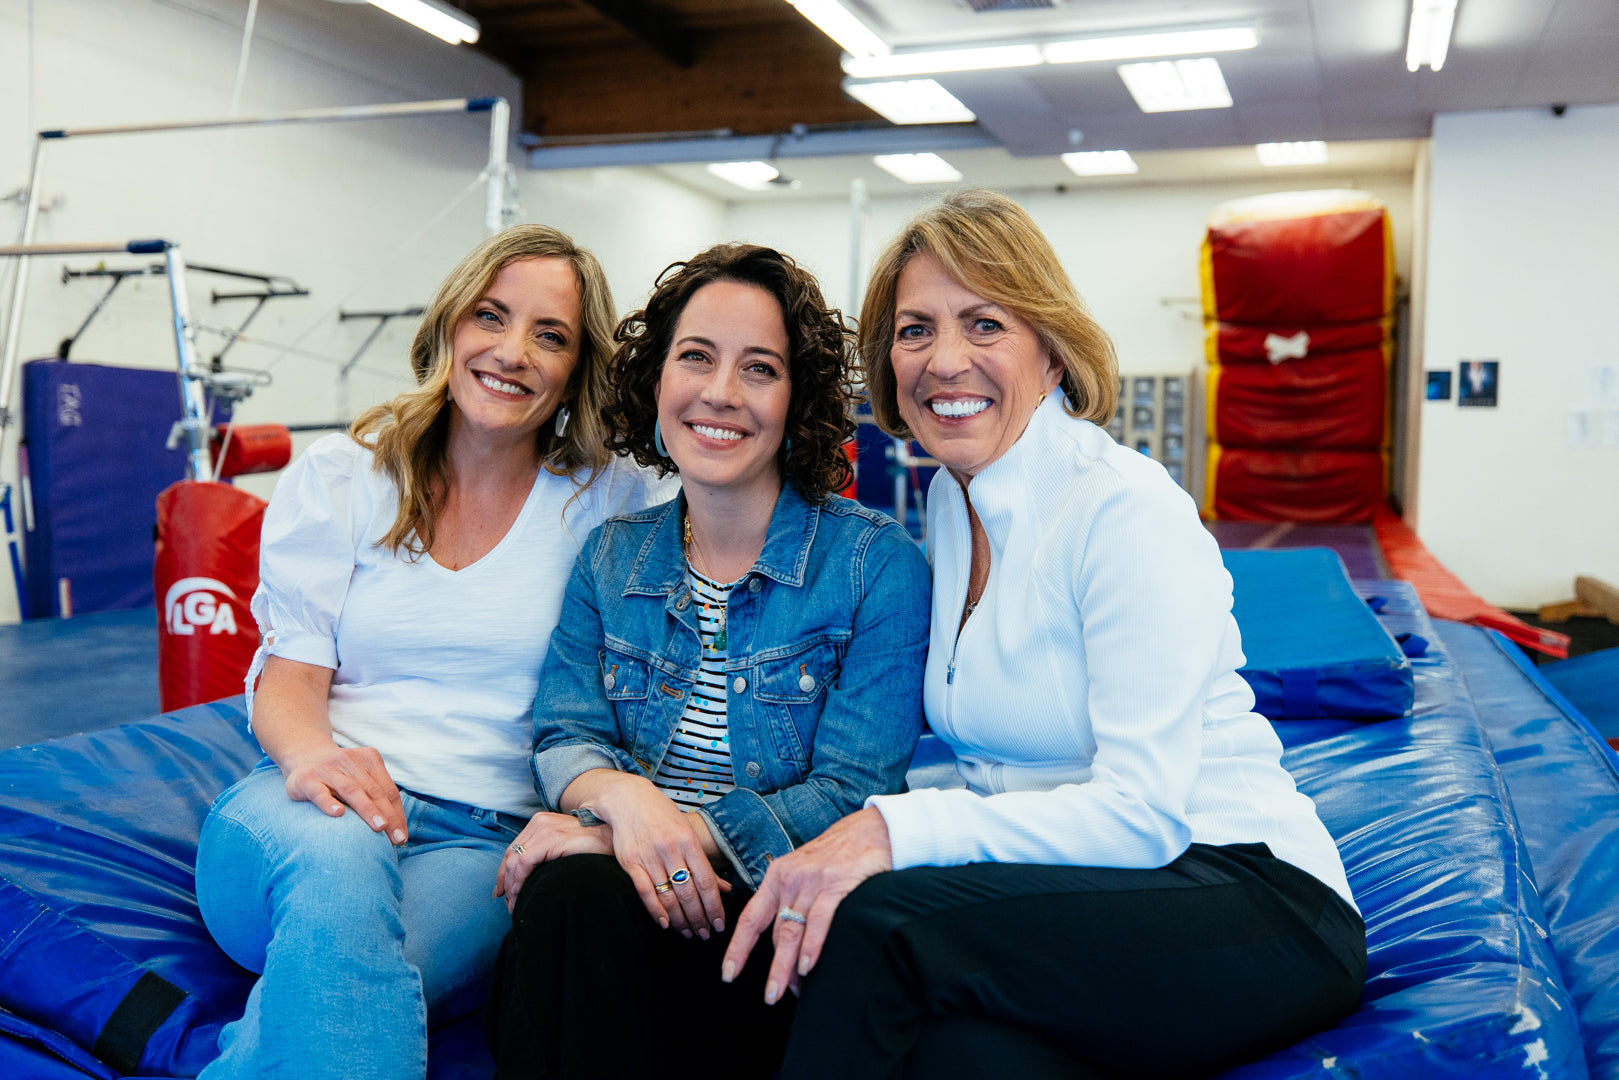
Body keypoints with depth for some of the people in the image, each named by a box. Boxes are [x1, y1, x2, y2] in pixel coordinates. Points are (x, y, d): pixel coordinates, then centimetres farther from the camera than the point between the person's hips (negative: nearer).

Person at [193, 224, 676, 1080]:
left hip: (483, 839, -1)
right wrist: (310, 752, -22)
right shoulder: (339, 477, 9)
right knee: (337, 858, -36)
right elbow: (288, 673, 4)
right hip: (319, 804, 1)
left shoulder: (610, 502, 6)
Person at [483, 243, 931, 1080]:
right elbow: (566, 735, 4)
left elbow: (853, 794, -9)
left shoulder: (878, 565, -4)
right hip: (640, 880, 3)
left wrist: (688, 832, -22)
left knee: (576, 897, -31)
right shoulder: (610, 557, 11)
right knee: (567, 891, -32)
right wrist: (620, 795, -21)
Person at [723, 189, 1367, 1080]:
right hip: (1067, 887, 6)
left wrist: (901, 830, -31)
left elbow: (1144, 812, -21)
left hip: (1252, 899, -5)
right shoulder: (948, 504, 8)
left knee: (874, 920, -31)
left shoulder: (1125, 507, -15)